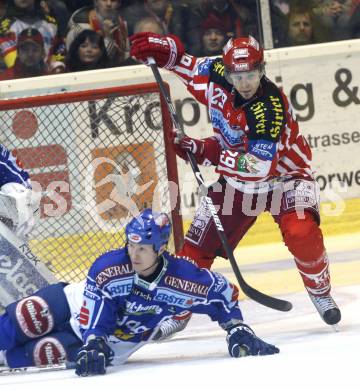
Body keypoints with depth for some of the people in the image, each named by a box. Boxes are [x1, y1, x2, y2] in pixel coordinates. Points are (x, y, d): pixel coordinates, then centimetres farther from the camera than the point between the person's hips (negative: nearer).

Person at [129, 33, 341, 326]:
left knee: (301, 233, -29)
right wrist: (162, 48, -12)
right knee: (197, 246, 2)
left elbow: (258, 165, -37)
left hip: (282, 173, -5)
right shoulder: (217, 76, -16)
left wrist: (205, 152, -38)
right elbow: (190, 65, 6)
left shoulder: (272, 107, -33)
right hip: (237, 178, 5)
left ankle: (321, 292, -4)